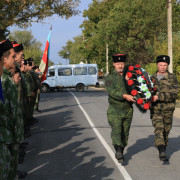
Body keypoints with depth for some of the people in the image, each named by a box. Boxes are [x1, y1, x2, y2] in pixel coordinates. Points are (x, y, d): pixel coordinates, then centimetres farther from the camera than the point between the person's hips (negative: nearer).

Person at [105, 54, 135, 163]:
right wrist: (124, 96, -28)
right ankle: (118, 151, -26)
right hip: (114, 110, -3)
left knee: (125, 132, 8)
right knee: (116, 130, -17)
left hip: (128, 110, 3)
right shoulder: (110, 78, 0)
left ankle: (121, 152, 22)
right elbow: (111, 91, -16)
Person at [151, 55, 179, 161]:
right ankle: (162, 152, -24)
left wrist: (159, 97, -20)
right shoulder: (152, 78, 10)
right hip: (155, 109, 0)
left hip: (168, 109, 0)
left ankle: (164, 148, 29)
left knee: (166, 130, 9)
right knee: (158, 129, -15)